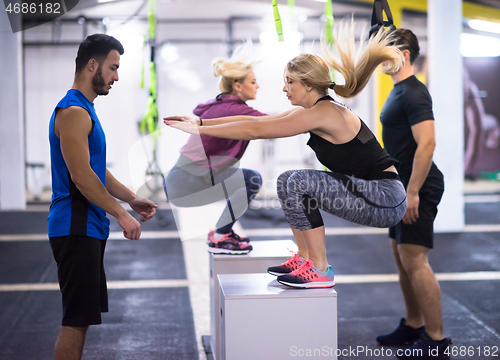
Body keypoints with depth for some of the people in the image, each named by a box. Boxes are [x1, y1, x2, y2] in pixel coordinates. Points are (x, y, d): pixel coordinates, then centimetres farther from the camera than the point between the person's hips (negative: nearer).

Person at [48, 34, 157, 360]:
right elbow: (81, 176, -21)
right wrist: (121, 214, -16)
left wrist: (131, 199, 14)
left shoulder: (85, 110, 18)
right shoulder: (73, 112, -15)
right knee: (77, 320, -7)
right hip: (76, 228, -11)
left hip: (87, 227, 11)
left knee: (81, 317, 15)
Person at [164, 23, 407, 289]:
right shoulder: (316, 111, 9)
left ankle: (320, 271, -13)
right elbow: (256, 120, 12)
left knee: (300, 182, -21)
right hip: (372, 194, 10)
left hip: (385, 200, -10)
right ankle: (305, 258, 15)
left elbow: (256, 131, -18)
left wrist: (199, 130, -12)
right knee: (287, 180, 11)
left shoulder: (322, 114, -18)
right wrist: (200, 122, 10)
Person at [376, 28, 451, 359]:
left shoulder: (414, 93, -16)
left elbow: (427, 144, -24)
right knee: (403, 258, 15)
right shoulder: (399, 91, 17)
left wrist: (413, 192, -25)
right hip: (404, 187, 11)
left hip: (418, 188, -11)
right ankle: (413, 326, 26)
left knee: (415, 261, -11)